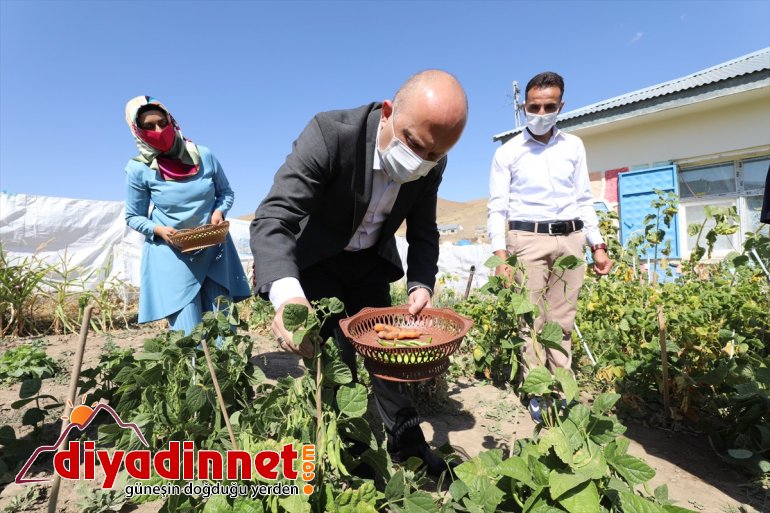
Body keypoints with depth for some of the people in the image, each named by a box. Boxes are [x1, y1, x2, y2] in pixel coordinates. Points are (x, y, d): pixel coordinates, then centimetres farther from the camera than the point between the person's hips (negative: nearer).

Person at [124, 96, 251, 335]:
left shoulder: (203, 156, -4)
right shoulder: (138, 169, -8)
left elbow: (226, 192, 8)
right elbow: (133, 217, 3)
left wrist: (219, 212, -12)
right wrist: (158, 230, -17)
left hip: (213, 249, 2)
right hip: (171, 254, -2)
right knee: (188, 334, -4)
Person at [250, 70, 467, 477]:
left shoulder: (432, 165, -15)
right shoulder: (330, 133, -31)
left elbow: (423, 232, -2)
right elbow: (272, 218, -37)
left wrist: (421, 284, -20)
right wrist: (285, 292, -55)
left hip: (370, 262, 4)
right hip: (317, 259, -4)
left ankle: (407, 444, 30)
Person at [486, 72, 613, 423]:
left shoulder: (574, 147, 14)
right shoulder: (508, 153, 4)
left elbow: (584, 200, 16)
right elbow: (497, 207, -1)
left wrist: (598, 245, 10)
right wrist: (500, 255, -11)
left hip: (570, 239, 3)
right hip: (528, 239, -3)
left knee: (563, 320, 7)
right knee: (532, 320, -2)